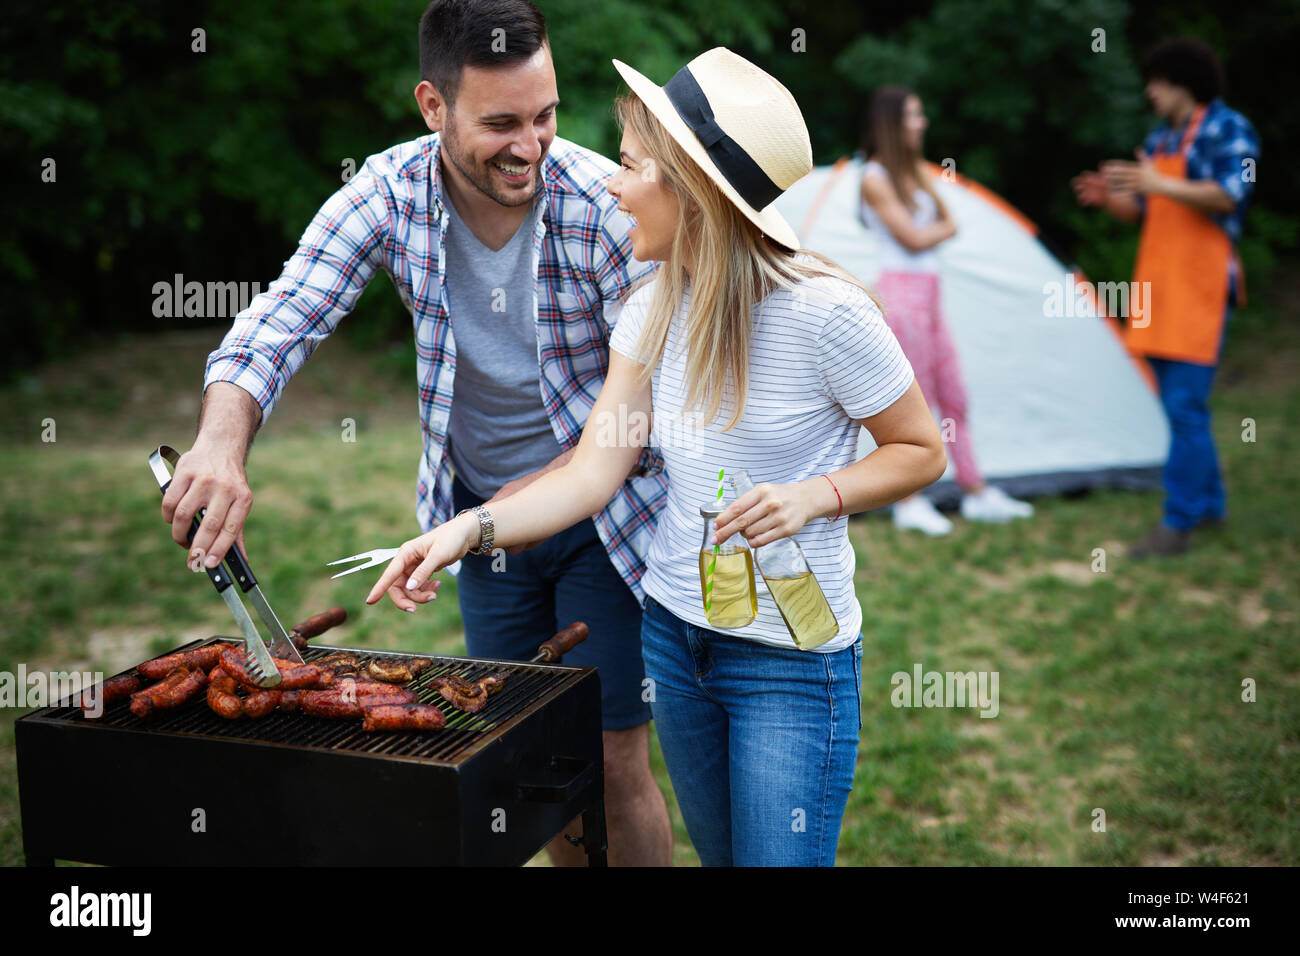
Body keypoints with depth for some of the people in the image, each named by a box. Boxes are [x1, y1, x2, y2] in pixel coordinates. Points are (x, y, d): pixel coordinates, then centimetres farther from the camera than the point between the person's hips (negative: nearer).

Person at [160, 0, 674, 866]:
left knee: (612, 762, 2)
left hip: (605, 510, -3)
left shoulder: (607, 206, -21)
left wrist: (543, 492, -23)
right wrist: (223, 441, -37)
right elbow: (277, 323, -18)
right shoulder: (389, 194, -13)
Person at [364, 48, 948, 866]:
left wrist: (814, 495, -23)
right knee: (720, 856, 20)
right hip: (674, 631, 6)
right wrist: (470, 530, -16)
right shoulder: (654, 314, 0)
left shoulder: (823, 314, -19)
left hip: (794, 660, -6)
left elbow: (922, 451, -7)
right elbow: (593, 473, -4)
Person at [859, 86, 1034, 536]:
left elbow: (949, 224, 13)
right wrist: (940, 229, 3)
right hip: (901, 292, -8)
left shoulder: (916, 171, 15)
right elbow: (913, 239, -14)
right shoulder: (875, 179, -10)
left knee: (953, 397, 12)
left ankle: (977, 493, 21)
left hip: (928, 294, 8)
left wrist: (930, 232, -5)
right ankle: (909, 503, 7)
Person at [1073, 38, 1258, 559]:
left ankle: (1178, 523, -8)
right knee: (1180, 404, 12)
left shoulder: (1228, 128, -5)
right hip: (1157, 282, 8)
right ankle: (1208, 502, 25)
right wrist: (1110, 198, 1)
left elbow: (1229, 195, -18)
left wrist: (1162, 186, -24)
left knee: (1185, 405, -11)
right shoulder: (1160, 137, 18)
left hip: (1200, 286, -8)